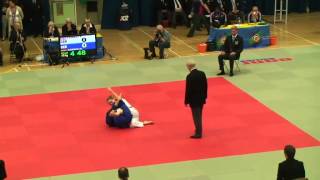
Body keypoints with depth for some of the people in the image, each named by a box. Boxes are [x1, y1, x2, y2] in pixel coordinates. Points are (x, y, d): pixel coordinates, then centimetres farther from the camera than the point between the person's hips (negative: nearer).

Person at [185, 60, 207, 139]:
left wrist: (186, 101, -7)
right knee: (199, 115, 20)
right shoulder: (202, 73, -2)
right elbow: (205, 86, 5)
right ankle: (199, 130, 32)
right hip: (201, 99, 7)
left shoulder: (190, 76, -21)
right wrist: (204, 96, 17)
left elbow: (188, 90, -17)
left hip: (194, 100, -7)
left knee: (196, 116, 2)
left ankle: (198, 133, 7)